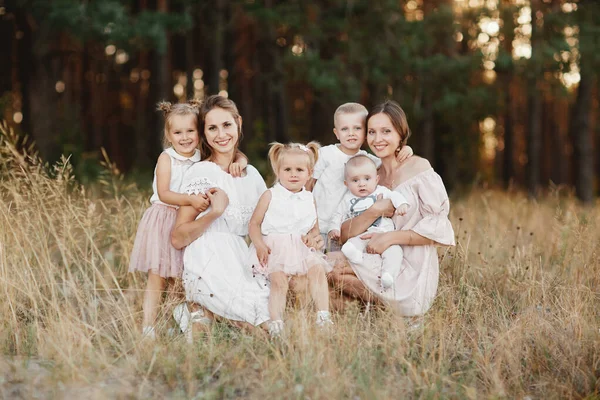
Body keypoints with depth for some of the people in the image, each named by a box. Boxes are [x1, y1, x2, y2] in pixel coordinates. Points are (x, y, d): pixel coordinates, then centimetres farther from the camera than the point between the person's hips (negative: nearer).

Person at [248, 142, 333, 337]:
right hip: (275, 248, -3)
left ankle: (323, 315, -19)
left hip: (302, 248, 4)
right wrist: (260, 245, -14)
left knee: (317, 269, -20)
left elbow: (315, 228, 23)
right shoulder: (270, 196, 3)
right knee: (278, 280, -24)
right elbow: (254, 223, 2)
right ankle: (275, 323, -27)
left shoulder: (309, 199, 14)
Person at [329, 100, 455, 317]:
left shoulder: (418, 167, -8)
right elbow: (345, 234, 0)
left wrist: (391, 237, -18)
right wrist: (374, 211, -18)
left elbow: (438, 228, -11)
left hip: (412, 275, -7)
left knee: (334, 268, -16)